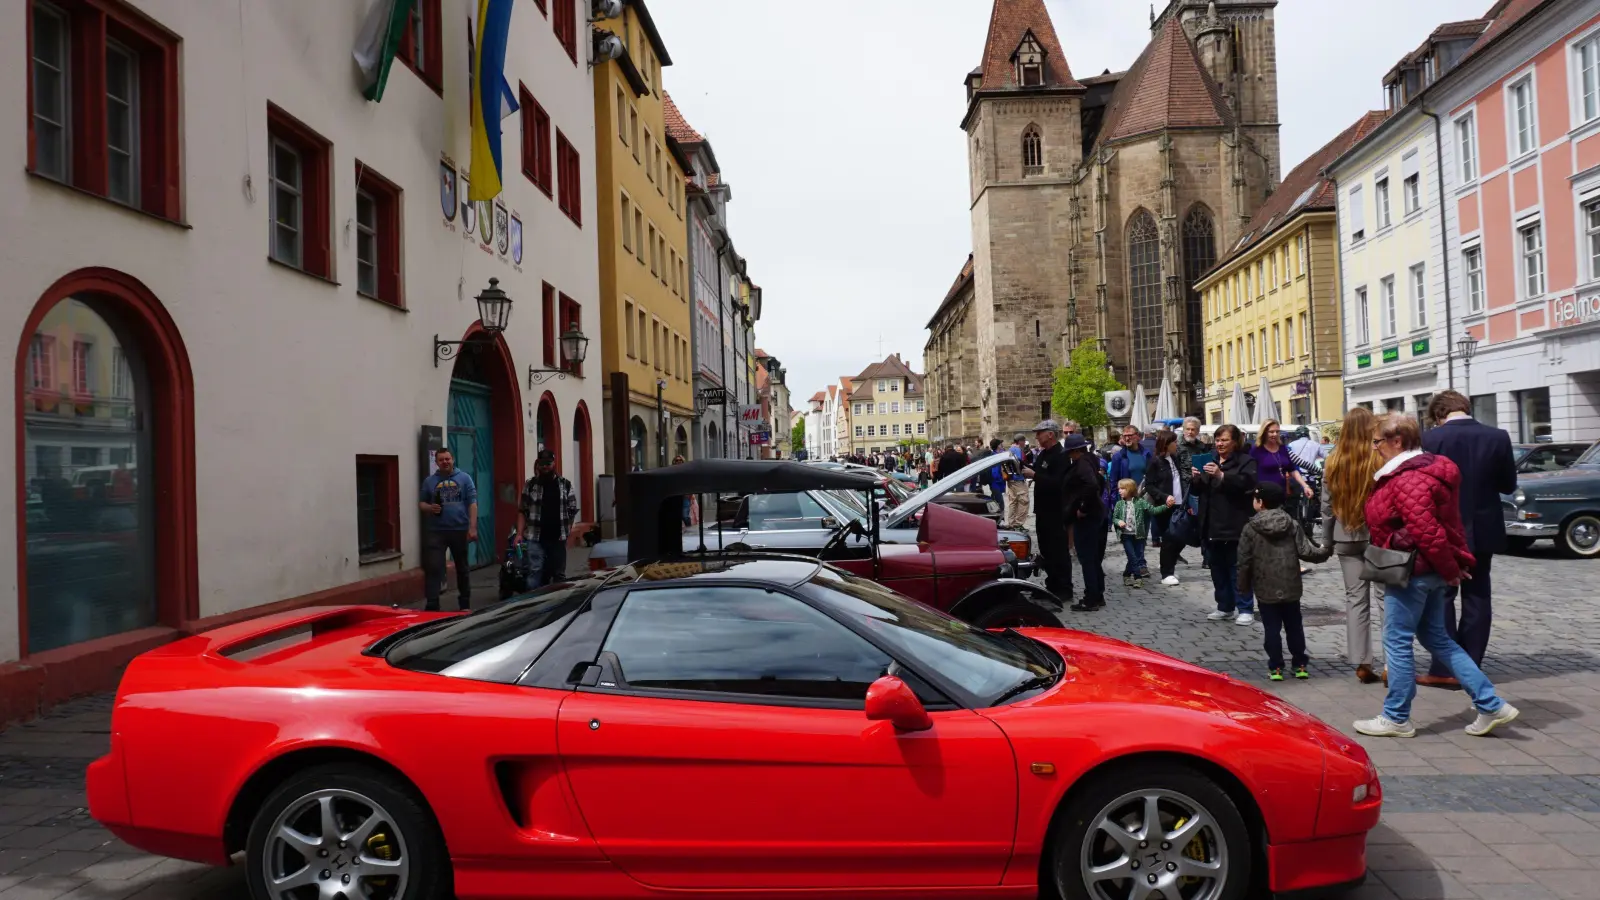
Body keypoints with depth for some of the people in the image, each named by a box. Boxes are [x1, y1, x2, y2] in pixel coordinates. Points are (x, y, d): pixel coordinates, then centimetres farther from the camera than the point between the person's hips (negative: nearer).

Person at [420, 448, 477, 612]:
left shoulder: (464, 478, 2)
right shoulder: (429, 481, 7)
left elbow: (472, 503, -2)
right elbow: (421, 503, 12)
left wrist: (472, 527, -9)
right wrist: (429, 508, -12)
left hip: (460, 530, 0)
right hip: (436, 531, 0)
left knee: (462, 568, 12)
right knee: (433, 568, -8)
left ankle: (465, 604, 26)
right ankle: (431, 606, -8)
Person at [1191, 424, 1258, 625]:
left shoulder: (1246, 461, -3)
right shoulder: (1211, 461, 17)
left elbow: (1247, 482, -22)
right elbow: (1200, 490, 19)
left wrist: (1222, 476, -34)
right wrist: (1195, 479, -4)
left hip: (1235, 526, -7)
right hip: (1214, 525, 7)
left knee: (1238, 568, -4)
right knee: (1218, 568, 11)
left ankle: (1246, 609, 2)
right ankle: (1225, 607, 20)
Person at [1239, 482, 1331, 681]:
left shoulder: (1250, 529, -9)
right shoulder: (1292, 525, -2)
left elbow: (1244, 561, -9)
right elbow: (1305, 551, -5)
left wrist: (1244, 586, 3)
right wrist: (1325, 551, 15)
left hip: (1265, 590, -3)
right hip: (1291, 588, 3)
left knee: (1272, 629, 4)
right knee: (1294, 627, 14)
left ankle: (1276, 668, 6)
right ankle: (1300, 665, 20)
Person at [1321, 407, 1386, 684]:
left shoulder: (1333, 463, -1)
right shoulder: (1381, 460, -12)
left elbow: (1327, 507, 6)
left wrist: (1326, 541, 14)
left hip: (1346, 539, 3)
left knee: (1355, 599, 8)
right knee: (1385, 597, 3)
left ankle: (1362, 663, 9)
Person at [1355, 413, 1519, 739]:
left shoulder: (1408, 479, -22)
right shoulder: (1423, 469, 12)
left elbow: (1426, 531, -28)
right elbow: (1437, 525, 18)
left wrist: (1449, 569, -16)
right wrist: (1449, 568, 19)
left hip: (1412, 572, -11)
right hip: (1430, 572, 11)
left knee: (1397, 641, 1)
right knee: (1436, 638, 17)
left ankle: (1396, 718, 11)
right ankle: (1491, 705, 17)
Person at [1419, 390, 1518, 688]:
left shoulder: (1431, 438, -13)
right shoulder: (1498, 437, -5)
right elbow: (1508, 484, 4)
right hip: (1483, 530, 3)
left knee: (1440, 597, 5)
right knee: (1476, 598, 11)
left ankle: (1445, 669, 2)